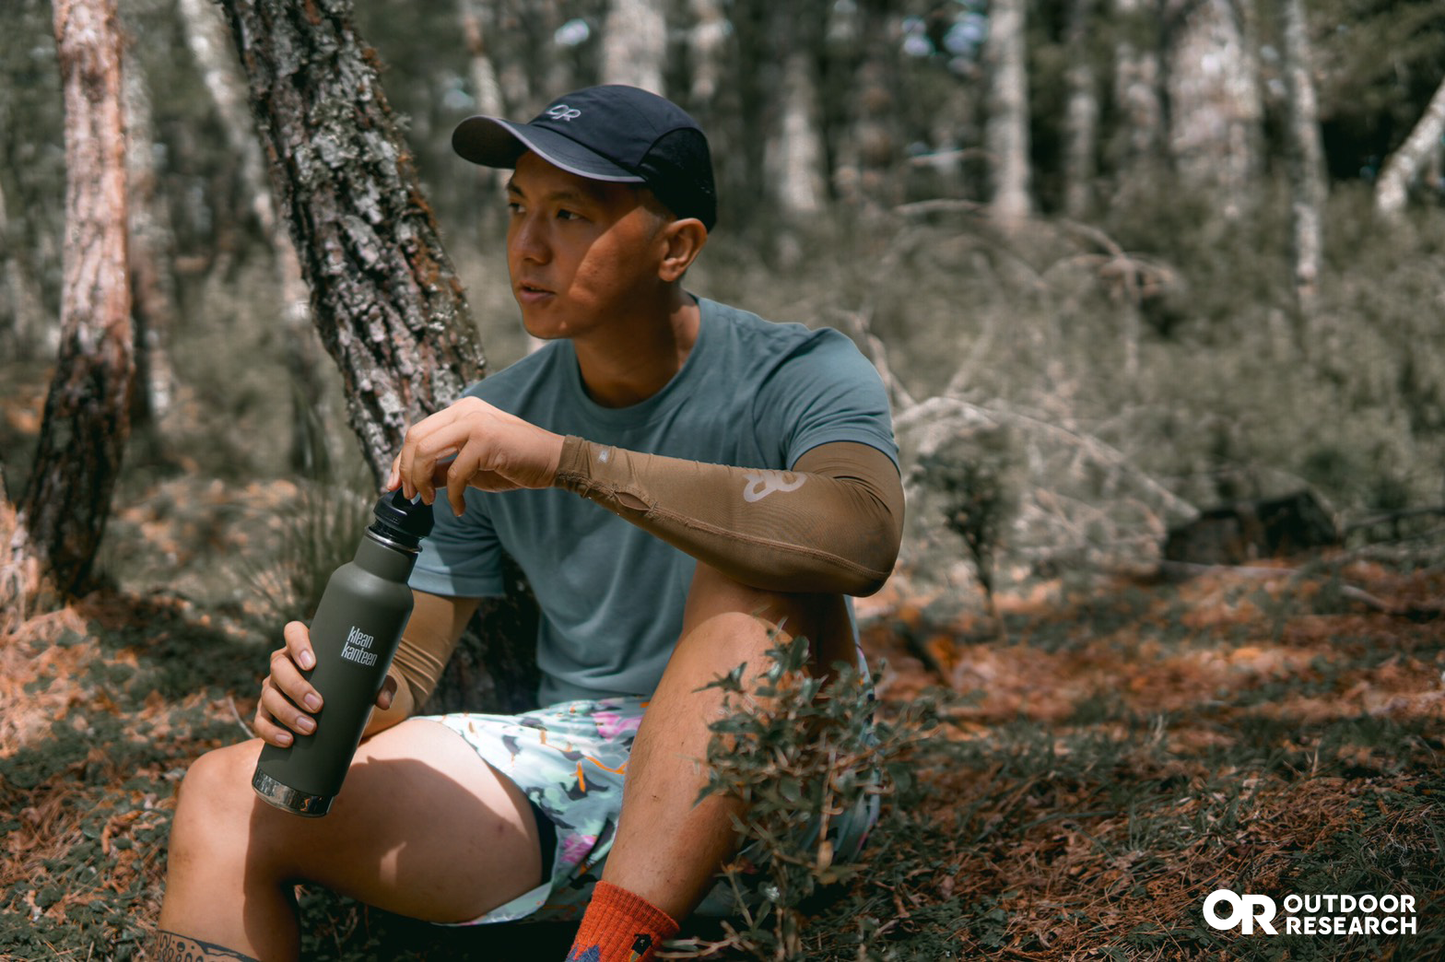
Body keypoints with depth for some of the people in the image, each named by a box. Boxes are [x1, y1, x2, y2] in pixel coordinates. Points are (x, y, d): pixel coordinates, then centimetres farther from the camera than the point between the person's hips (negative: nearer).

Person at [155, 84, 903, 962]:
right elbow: (410, 665, 8)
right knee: (228, 794, -11)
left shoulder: (796, 377, -9)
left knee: (756, 569, -33)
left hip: (766, 800, -3)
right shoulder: (492, 424, 4)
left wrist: (566, 459, -36)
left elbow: (862, 539, -33)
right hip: (567, 783, 4)